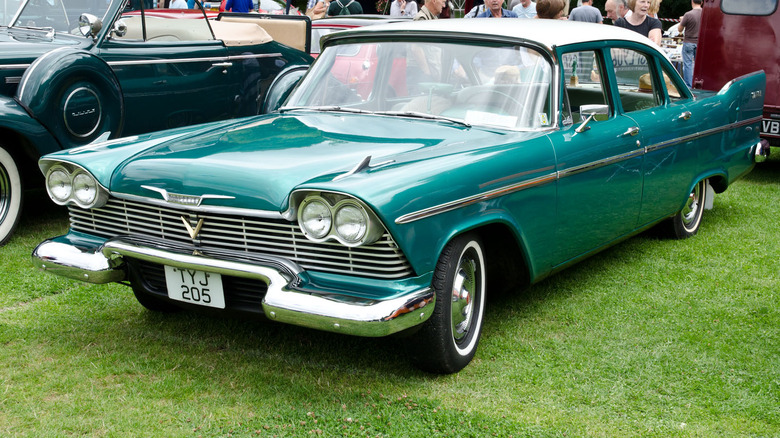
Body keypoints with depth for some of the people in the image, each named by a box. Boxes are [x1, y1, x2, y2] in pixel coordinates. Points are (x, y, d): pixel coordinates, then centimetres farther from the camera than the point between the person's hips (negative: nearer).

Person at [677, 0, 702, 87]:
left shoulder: (688, 14, -16)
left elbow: (679, 29, -6)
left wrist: (681, 20, 14)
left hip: (689, 42, -4)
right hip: (701, 43, 4)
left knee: (688, 65, 2)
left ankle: (688, 86, 2)